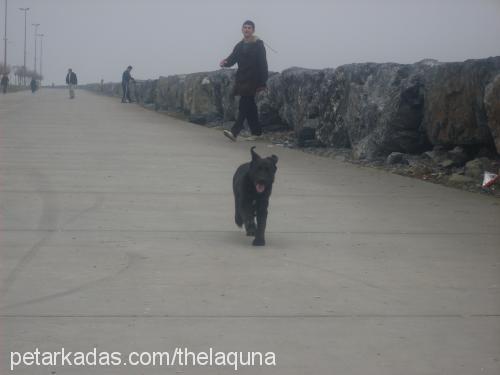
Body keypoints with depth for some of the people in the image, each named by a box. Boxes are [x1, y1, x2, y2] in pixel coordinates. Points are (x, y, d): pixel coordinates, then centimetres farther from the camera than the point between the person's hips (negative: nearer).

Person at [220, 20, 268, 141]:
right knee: (249, 106, 11)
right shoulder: (239, 46, 15)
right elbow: (232, 59, 8)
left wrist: (262, 83, -14)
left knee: (244, 105, -12)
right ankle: (256, 131, 20)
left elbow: (263, 65, -9)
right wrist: (225, 62, -17)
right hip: (241, 79, 7)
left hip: (252, 80, -7)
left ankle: (234, 131, -19)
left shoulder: (258, 45, -5)